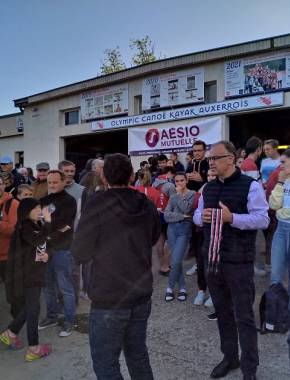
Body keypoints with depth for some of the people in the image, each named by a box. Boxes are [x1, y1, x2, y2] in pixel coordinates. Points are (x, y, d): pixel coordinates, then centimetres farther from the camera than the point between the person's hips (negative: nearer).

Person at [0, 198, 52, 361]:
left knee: (30, 306, 18)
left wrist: (46, 255, -4)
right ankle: (34, 349, 8)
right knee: (34, 308, -3)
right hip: (27, 275, -8)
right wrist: (48, 222, -31)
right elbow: (38, 241, -34)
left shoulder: (38, 226, 8)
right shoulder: (24, 228, -16)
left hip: (36, 273, 8)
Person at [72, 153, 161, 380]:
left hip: (109, 298, -5)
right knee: (138, 354, 21)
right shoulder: (147, 205, -1)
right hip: (142, 295, 6)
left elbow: (80, 254, -12)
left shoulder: (98, 204, -16)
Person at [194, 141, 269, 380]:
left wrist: (231, 218, -26)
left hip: (239, 263, -6)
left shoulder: (250, 185, -9)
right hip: (212, 261, 6)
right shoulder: (208, 188, 10)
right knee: (222, 313, 19)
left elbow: (263, 219, -14)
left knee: (244, 317, 6)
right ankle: (230, 357, 37)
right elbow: (197, 214, 17)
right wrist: (201, 216, -7)